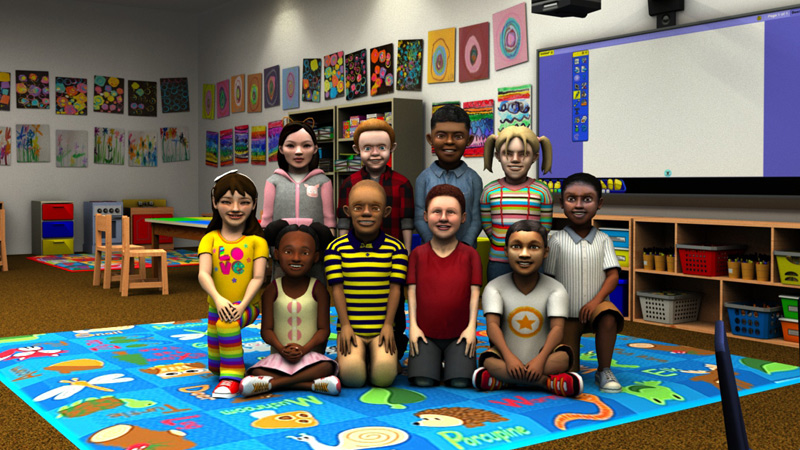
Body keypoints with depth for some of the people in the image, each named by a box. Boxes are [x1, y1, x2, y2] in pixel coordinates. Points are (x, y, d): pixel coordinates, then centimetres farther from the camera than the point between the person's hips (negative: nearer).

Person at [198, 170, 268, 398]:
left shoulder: (256, 241, -7)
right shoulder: (210, 239, -2)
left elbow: (258, 278, -12)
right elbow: (204, 274, -14)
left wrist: (242, 305, -26)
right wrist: (218, 299, -32)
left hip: (247, 306, -4)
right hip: (217, 306, 4)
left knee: (227, 323, -36)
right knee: (215, 366, 6)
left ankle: (232, 376, -23)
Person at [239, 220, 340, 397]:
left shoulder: (318, 289, 1)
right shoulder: (272, 290, 3)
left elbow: (323, 329, -2)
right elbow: (267, 329, 0)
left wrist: (304, 349, -19)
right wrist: (281, 349, -19)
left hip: (310, 355, 0)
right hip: (279, 356, 1)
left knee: (327, 367, -33)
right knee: (257, 373, -28)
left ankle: (272, 383, -27)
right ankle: (310, 384, -29)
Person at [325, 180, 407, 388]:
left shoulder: (396, 248, 2)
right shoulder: (336, 247, 0)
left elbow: (395, 287, 0)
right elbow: (337, 288, -3)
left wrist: (388, 324, -6)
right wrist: (345, 324, -8)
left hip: (382, 328, 1)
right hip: (350, 328, -1)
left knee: (383, 376, -17)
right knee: (352, 376, -18)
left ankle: (377, 357, 18)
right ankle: (343, 356, 17)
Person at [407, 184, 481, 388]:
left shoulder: (470, 254, 2)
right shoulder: (418, 254, 3)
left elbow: (474, 291, -1)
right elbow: (412, 290, 2)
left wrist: (471, 326, -8)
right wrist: (413, 325, -6)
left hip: (459, 334, 0)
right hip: (425, 333, 0)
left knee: (460, 382, -15)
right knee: (422, 381, -16)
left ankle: (452, 363, 19)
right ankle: (434, 362, 18)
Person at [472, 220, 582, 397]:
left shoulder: (556, 289, -3)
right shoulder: (494, 287, -3)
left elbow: (557, 327, -14)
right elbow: (492, 325, -14)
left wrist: (541, 359, -31)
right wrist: (509, 357, -30)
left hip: (540, 358, 1)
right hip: (506, 356, 0)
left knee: (565, 355, -29)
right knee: (487, 359, -32)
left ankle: (502, 379, -28)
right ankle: (548, 381, -28)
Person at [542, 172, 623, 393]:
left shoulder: (603, 240, 0)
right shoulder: (556, 241, -7)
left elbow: (613, 275, -6)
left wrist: (596, 300, -21)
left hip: (594, 305, 1)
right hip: (566, 312, -1)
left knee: (609, 318, -34)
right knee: (568, 369, -6)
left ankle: (604, 371, -14)